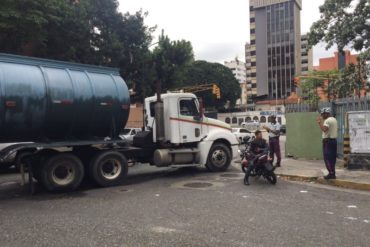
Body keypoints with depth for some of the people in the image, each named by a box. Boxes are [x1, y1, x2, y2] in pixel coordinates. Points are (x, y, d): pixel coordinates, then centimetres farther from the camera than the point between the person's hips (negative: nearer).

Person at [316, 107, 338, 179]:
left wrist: (320, 122, -20)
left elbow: (324, 129, -30)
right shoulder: (334, 119, 16)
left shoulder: (327, 120, -15)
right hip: (334, 140, 10)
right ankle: (332, 173, 16)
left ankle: (331, 173, -9)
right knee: (332, 158, 12)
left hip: (328, 141, -10)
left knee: (327, 158, -7)